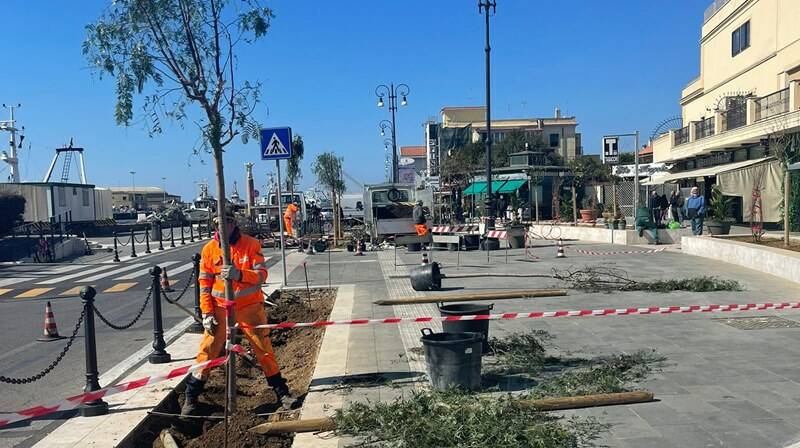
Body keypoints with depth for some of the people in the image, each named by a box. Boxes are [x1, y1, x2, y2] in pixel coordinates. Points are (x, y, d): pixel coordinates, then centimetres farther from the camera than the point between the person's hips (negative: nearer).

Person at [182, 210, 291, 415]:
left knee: (264, 349, 4)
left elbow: (262, 274, -12)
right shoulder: (209, 249, -1)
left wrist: (239, 274, -30)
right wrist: (206, 313, -5)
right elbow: (205, 284, 1)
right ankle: (191, 397, 19)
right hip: (220, 308, 1)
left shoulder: (251, 244, -6)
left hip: (249, 306, -1)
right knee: (207, 351, 3)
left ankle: (281, 392, 16)